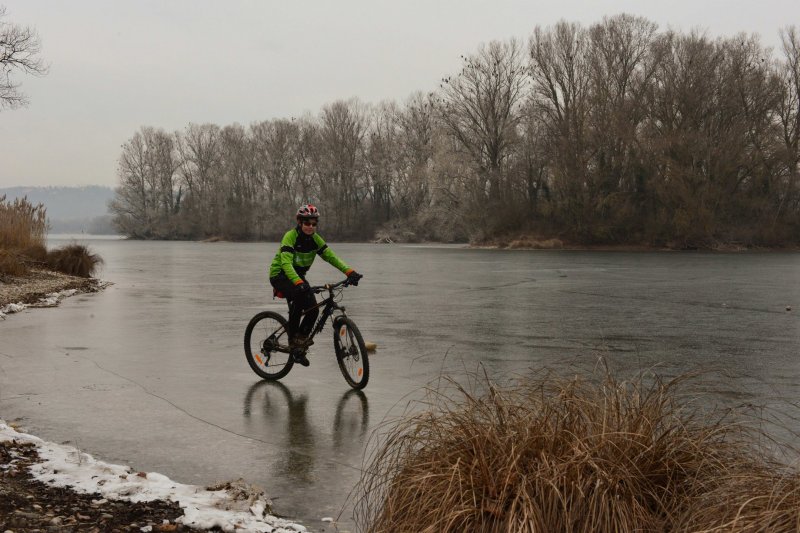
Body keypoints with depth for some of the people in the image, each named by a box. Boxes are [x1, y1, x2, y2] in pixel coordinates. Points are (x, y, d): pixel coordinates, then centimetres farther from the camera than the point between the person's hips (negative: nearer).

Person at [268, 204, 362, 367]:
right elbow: (286, 263, -35)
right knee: (299, 296, -34)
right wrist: (298, 283, -52)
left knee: (313, 309, -14)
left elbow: (331, 256, -11)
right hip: (280, 275, -6)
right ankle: (293, 341, -20)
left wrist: (349, 271, -27)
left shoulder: (315, 239, -4)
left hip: (298, 276, 6)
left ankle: (301, 341, 9)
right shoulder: (290, 236, -23)